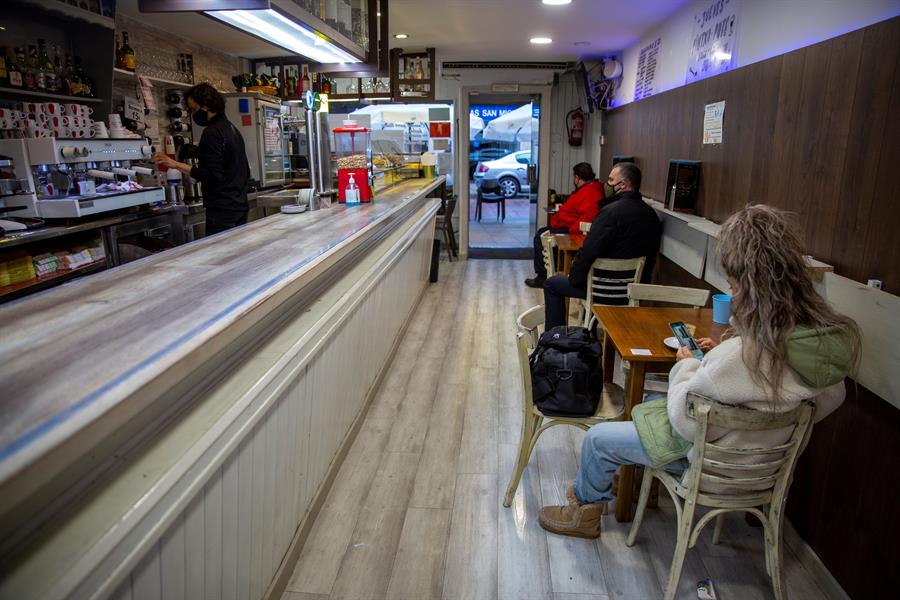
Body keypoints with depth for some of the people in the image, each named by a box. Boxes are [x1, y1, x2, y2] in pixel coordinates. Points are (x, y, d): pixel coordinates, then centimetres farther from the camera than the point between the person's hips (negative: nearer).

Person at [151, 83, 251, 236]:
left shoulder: (212, 132, -12)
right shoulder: (232, 129, 17)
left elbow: (213, 175, -20)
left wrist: (176, 165, -20)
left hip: (222, 211, -9)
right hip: (240, 207, 9)